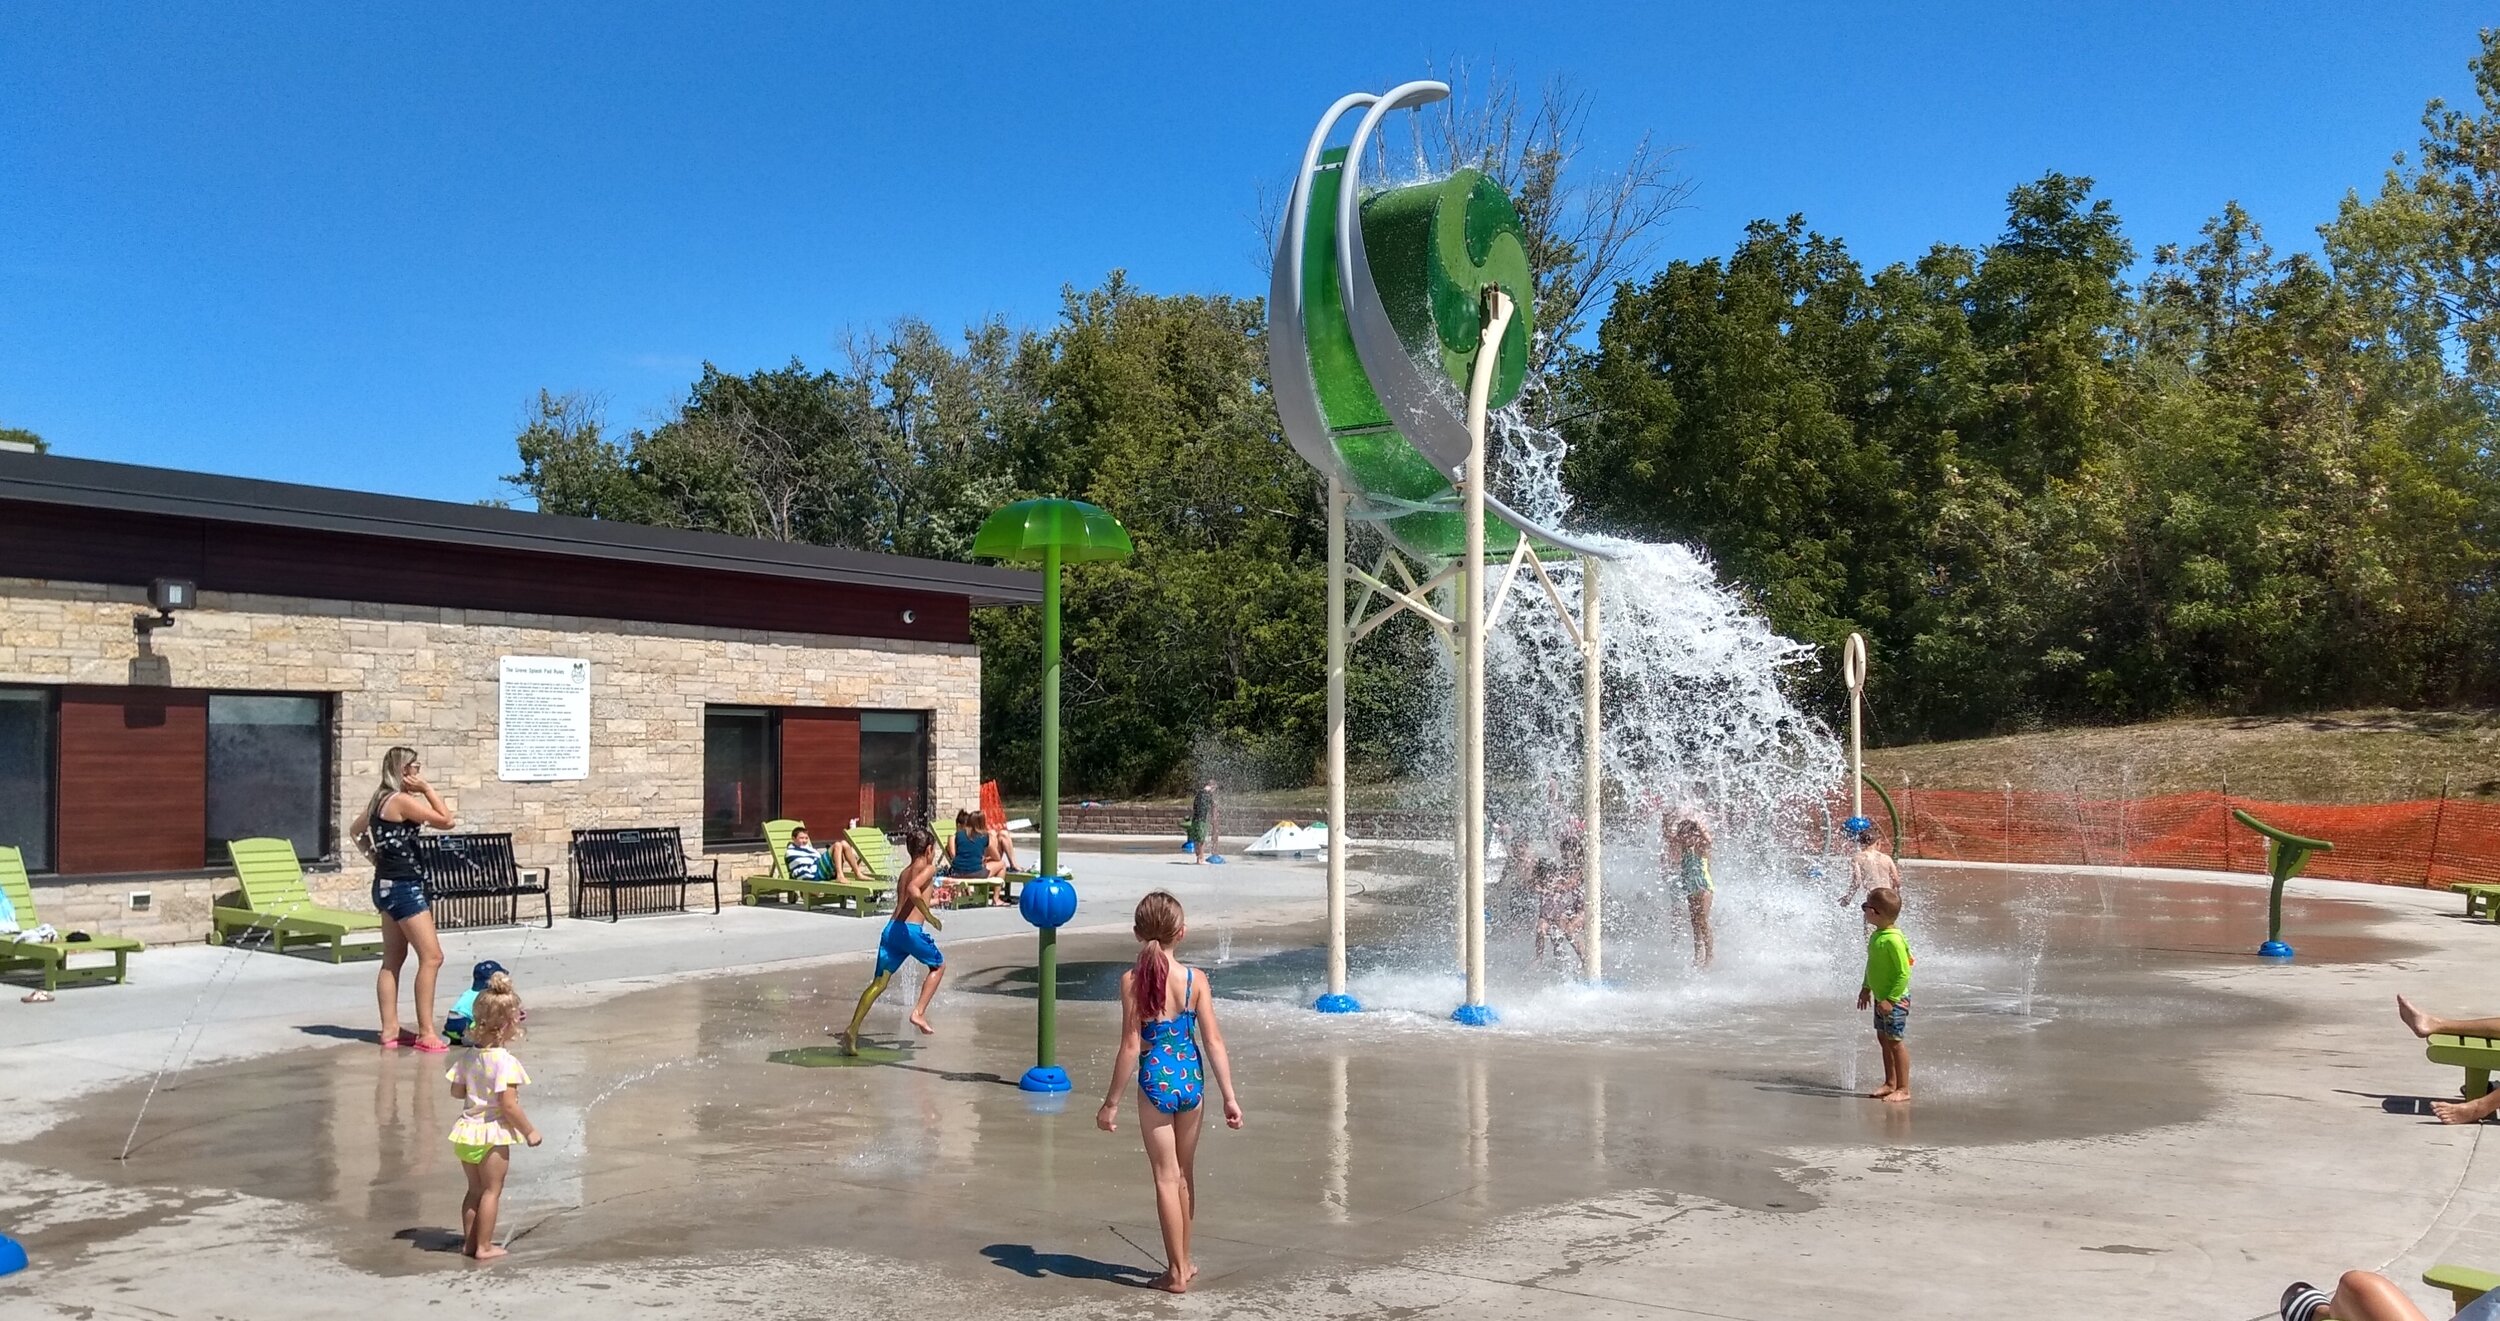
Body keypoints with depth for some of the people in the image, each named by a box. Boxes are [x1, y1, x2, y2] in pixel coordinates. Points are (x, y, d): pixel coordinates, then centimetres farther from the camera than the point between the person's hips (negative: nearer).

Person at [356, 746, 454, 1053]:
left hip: (388, 886, 11)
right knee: (431, 957, -9)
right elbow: (446, 820, -18)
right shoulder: (402, 800, -16)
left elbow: (358, 831, 27)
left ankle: (390, 1031, 17)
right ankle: (426, 1033, -8)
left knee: (393, 960, 13)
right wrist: (427, 789, -12)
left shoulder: (380, 800, 13)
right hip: (403, 887, -10)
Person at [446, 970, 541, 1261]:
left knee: (475, 1190, 20)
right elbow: (508, 1105, -23)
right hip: (493, 1134, -7)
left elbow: (456, 1091, 9)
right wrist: (530, 1131, -12)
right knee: (491, 1191, 6)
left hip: (468, 1130, 7)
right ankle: (484, 1246, 11)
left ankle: (469, 1241, 28)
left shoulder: (468, 1055, 1)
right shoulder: (504, 1061, -21)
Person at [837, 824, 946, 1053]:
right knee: (938, 965, 19)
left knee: (879, 983, 1)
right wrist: (929, 916, -14)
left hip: (891, 928, 6)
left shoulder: (904, 872, 24)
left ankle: (852, 1030, -12)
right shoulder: (928, 868, 1)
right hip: (911, 929, -6)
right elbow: (913, 890, -18)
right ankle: (919, 1012, 6)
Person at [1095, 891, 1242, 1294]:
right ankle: (1183, 1261, 31)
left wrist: (1111, 1102, -4)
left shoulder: (1133, 980, -12)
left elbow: (1131, 1046, -12)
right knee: (1185, 1174, 19)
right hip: (1191, 1079, 3)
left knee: (1166, 1178, 6)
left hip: (1155, 1082, -3)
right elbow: (1214, 1041, -5)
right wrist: (1229, 1096, 1)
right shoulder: (1196, 979, -5)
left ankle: (1176, 1273, 11)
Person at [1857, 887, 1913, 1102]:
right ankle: (1890, 1083, 28)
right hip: (1881, 998, 9)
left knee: (1895, 1042, -2)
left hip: (1895, 1000, -9)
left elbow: (1904, 973, -24)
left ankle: (1903, 1089, 8)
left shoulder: (1893, 940, -24)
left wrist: (1891, 1000, -23)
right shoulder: (1876, 935, 6)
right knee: (1883, 1039, 16)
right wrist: (1866, 988, 21)